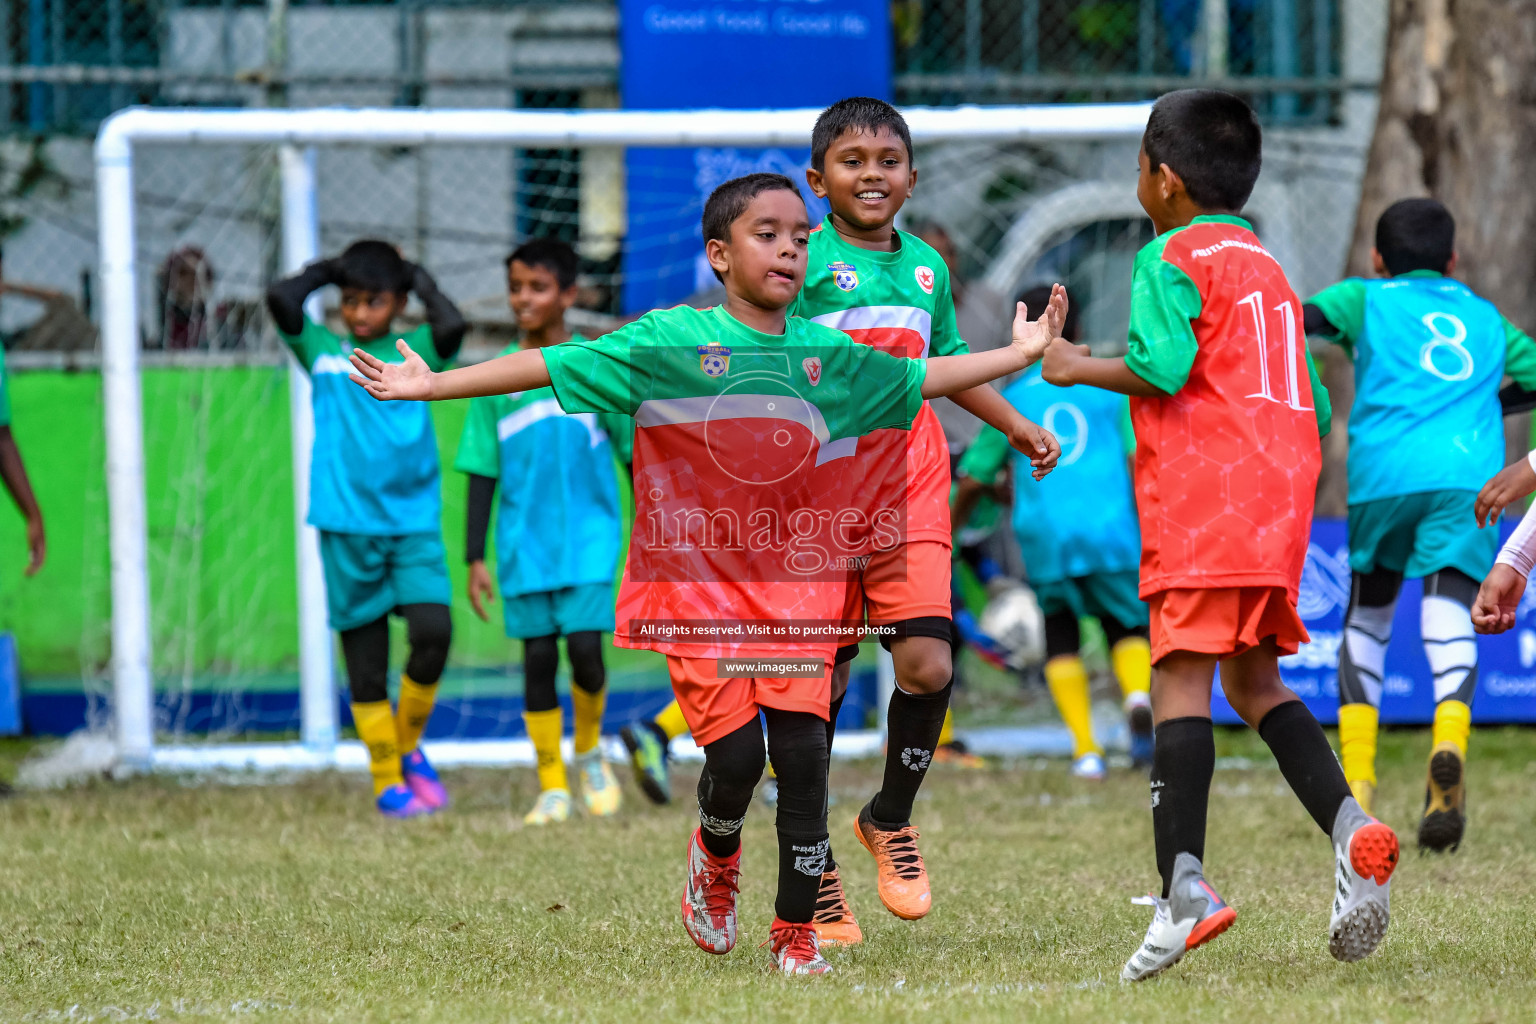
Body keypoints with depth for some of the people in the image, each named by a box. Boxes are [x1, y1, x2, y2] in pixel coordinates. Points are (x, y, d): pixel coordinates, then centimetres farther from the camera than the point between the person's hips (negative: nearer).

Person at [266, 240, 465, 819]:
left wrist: (421, 282, 0)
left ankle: (409, 746, 8)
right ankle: (386, 777, 12)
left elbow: (452, 326, -15)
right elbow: (282, 299, -8)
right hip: (347, 526, 1)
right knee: (364, 657, 3)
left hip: (414, 522, 0)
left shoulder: (416, 354, 6)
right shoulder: (324, 353, 7)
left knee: (433, 632, -15)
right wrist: (324, 272, 6)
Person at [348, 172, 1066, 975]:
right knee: (734, 752, -13)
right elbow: (550, 366, -6)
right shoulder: (669, 343, -5)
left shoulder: (827, 358, 7)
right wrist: (432, 385, -9)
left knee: (803, 750, -6)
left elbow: (920, 380, 23)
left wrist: (1018, 355, 26)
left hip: (794, 583, 3)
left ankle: (795, 931, 9)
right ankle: (715, 859, 23)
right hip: (697, 579, -3)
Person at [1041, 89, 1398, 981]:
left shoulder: (1173, 257, -2)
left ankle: (1184, 884, -22)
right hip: (1280, 497, 8)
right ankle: (1348, 826, -6)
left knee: (1182, 675, -11)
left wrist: (1079, 369, -1)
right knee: (1254, 679, 15)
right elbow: (1314, 403, 23)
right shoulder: (1269, 269, 23)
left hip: (1200, 503, -8)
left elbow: (1160, 366, -17)